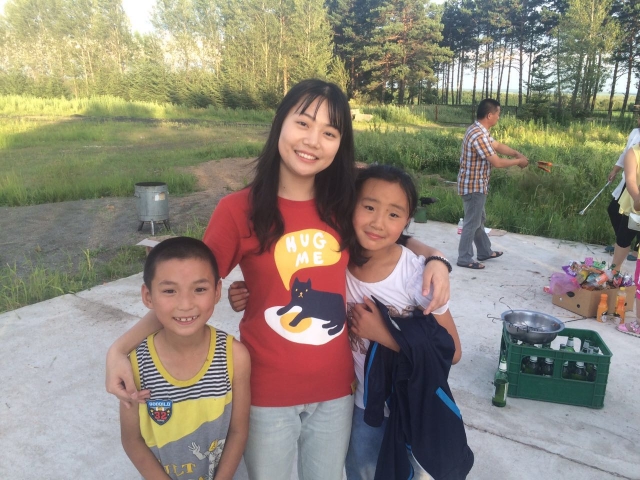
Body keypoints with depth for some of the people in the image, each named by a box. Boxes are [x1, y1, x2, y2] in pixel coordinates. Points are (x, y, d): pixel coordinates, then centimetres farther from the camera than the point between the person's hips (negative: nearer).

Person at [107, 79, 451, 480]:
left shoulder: (344, 206, -4)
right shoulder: (239, 210, -14)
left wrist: (433, 257, -8)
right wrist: (120, 348, -21)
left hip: (335, 388, 3)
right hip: (268, 392, -3)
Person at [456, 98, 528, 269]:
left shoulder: (479, 130, 7)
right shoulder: (479, 136, -26)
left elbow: (497, 145, 18)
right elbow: (497, 162, -24)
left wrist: (516, 153, 5)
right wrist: (519, 161, -10)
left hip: (476, 184, 10)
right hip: (473, 186, -10)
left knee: (479, 220, 20)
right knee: (472, 222, 0)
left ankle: (485, 252, 35)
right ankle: (465, 258, 10)